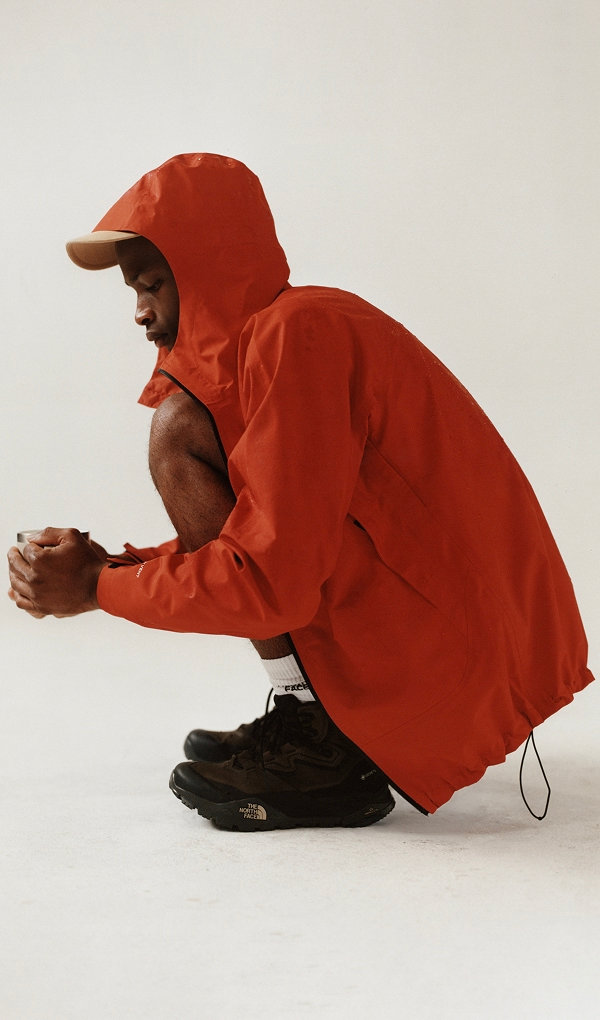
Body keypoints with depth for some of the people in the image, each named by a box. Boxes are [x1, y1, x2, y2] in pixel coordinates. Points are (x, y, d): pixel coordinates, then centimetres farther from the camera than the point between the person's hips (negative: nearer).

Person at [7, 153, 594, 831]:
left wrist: (98, 587, -7)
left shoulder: (294, 332, -16)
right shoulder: (311, 323, 14)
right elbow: (265, 542, 17)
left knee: (179, 432, -12)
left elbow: (271, 581, -21)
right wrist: (110, 563, 9)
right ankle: (319, 723, 12)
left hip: (455, 663, -10)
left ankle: (322, 751, -8)